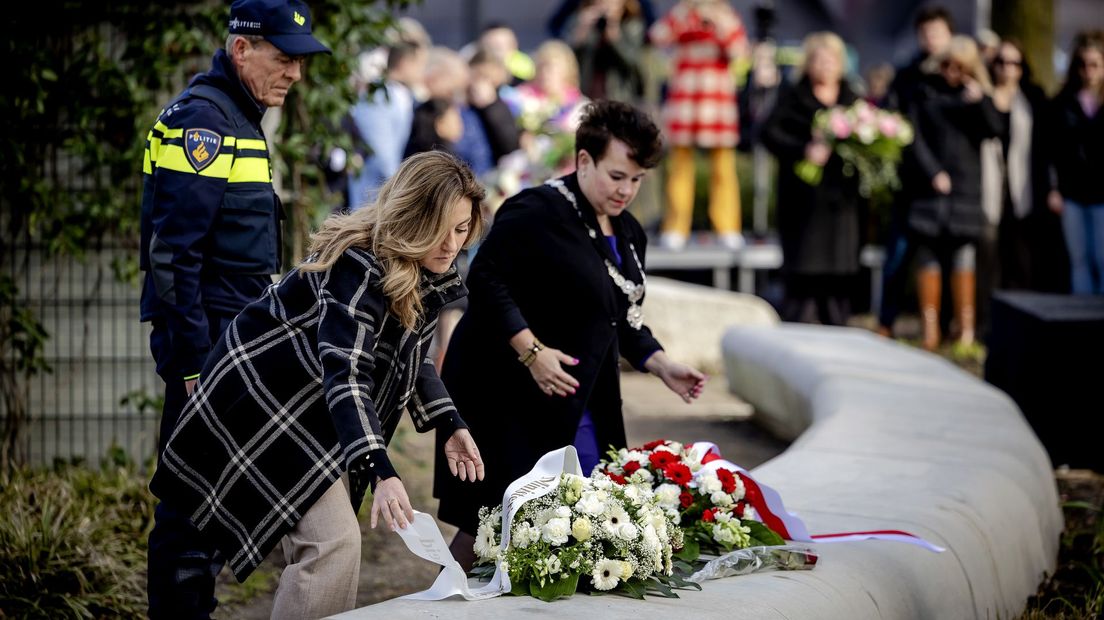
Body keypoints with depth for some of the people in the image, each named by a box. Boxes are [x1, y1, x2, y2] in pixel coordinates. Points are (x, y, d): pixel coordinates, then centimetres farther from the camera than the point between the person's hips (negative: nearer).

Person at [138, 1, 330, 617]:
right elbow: (171, 253, -20)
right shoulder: (201, 117, -14)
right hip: (207, 347, -10)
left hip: (236, 344, 10)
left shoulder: (242, 119, 17)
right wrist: (193, 359, -22)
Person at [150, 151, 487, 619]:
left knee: (317, 544, 10)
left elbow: (411, 357, 15)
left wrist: (449, 426, 2)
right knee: (333, 541, -19)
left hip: (314, 413, 9)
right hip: (264, 393, -9)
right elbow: (344, 373, -39)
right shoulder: (359, 268, -29)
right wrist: (381, 472, -49)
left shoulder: (430, 277, -1)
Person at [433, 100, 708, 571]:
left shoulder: (627, 234, 15)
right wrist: (531, 351, -24)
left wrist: (662, 366, 6)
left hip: (583, 407, 9)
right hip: (510, 397, -9)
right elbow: (486, 280, -18)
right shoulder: (538, 211, -13)